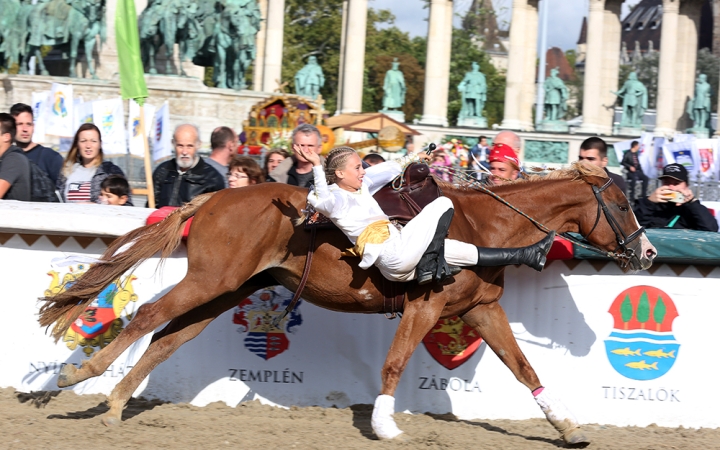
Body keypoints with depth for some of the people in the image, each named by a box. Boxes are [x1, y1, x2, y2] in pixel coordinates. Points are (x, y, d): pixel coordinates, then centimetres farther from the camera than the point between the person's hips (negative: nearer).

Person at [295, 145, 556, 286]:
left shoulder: (360, 189, 17)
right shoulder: (336, 198, -11)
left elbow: (386, 171, 30)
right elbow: (321, 200, -34)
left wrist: (413, 159, 39)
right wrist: (316, 166, -45)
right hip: (394, 253, -10)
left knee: (469, 253, 17)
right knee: (443, 204, -5)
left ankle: (528, 256, 27)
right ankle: (430, 266, -8)